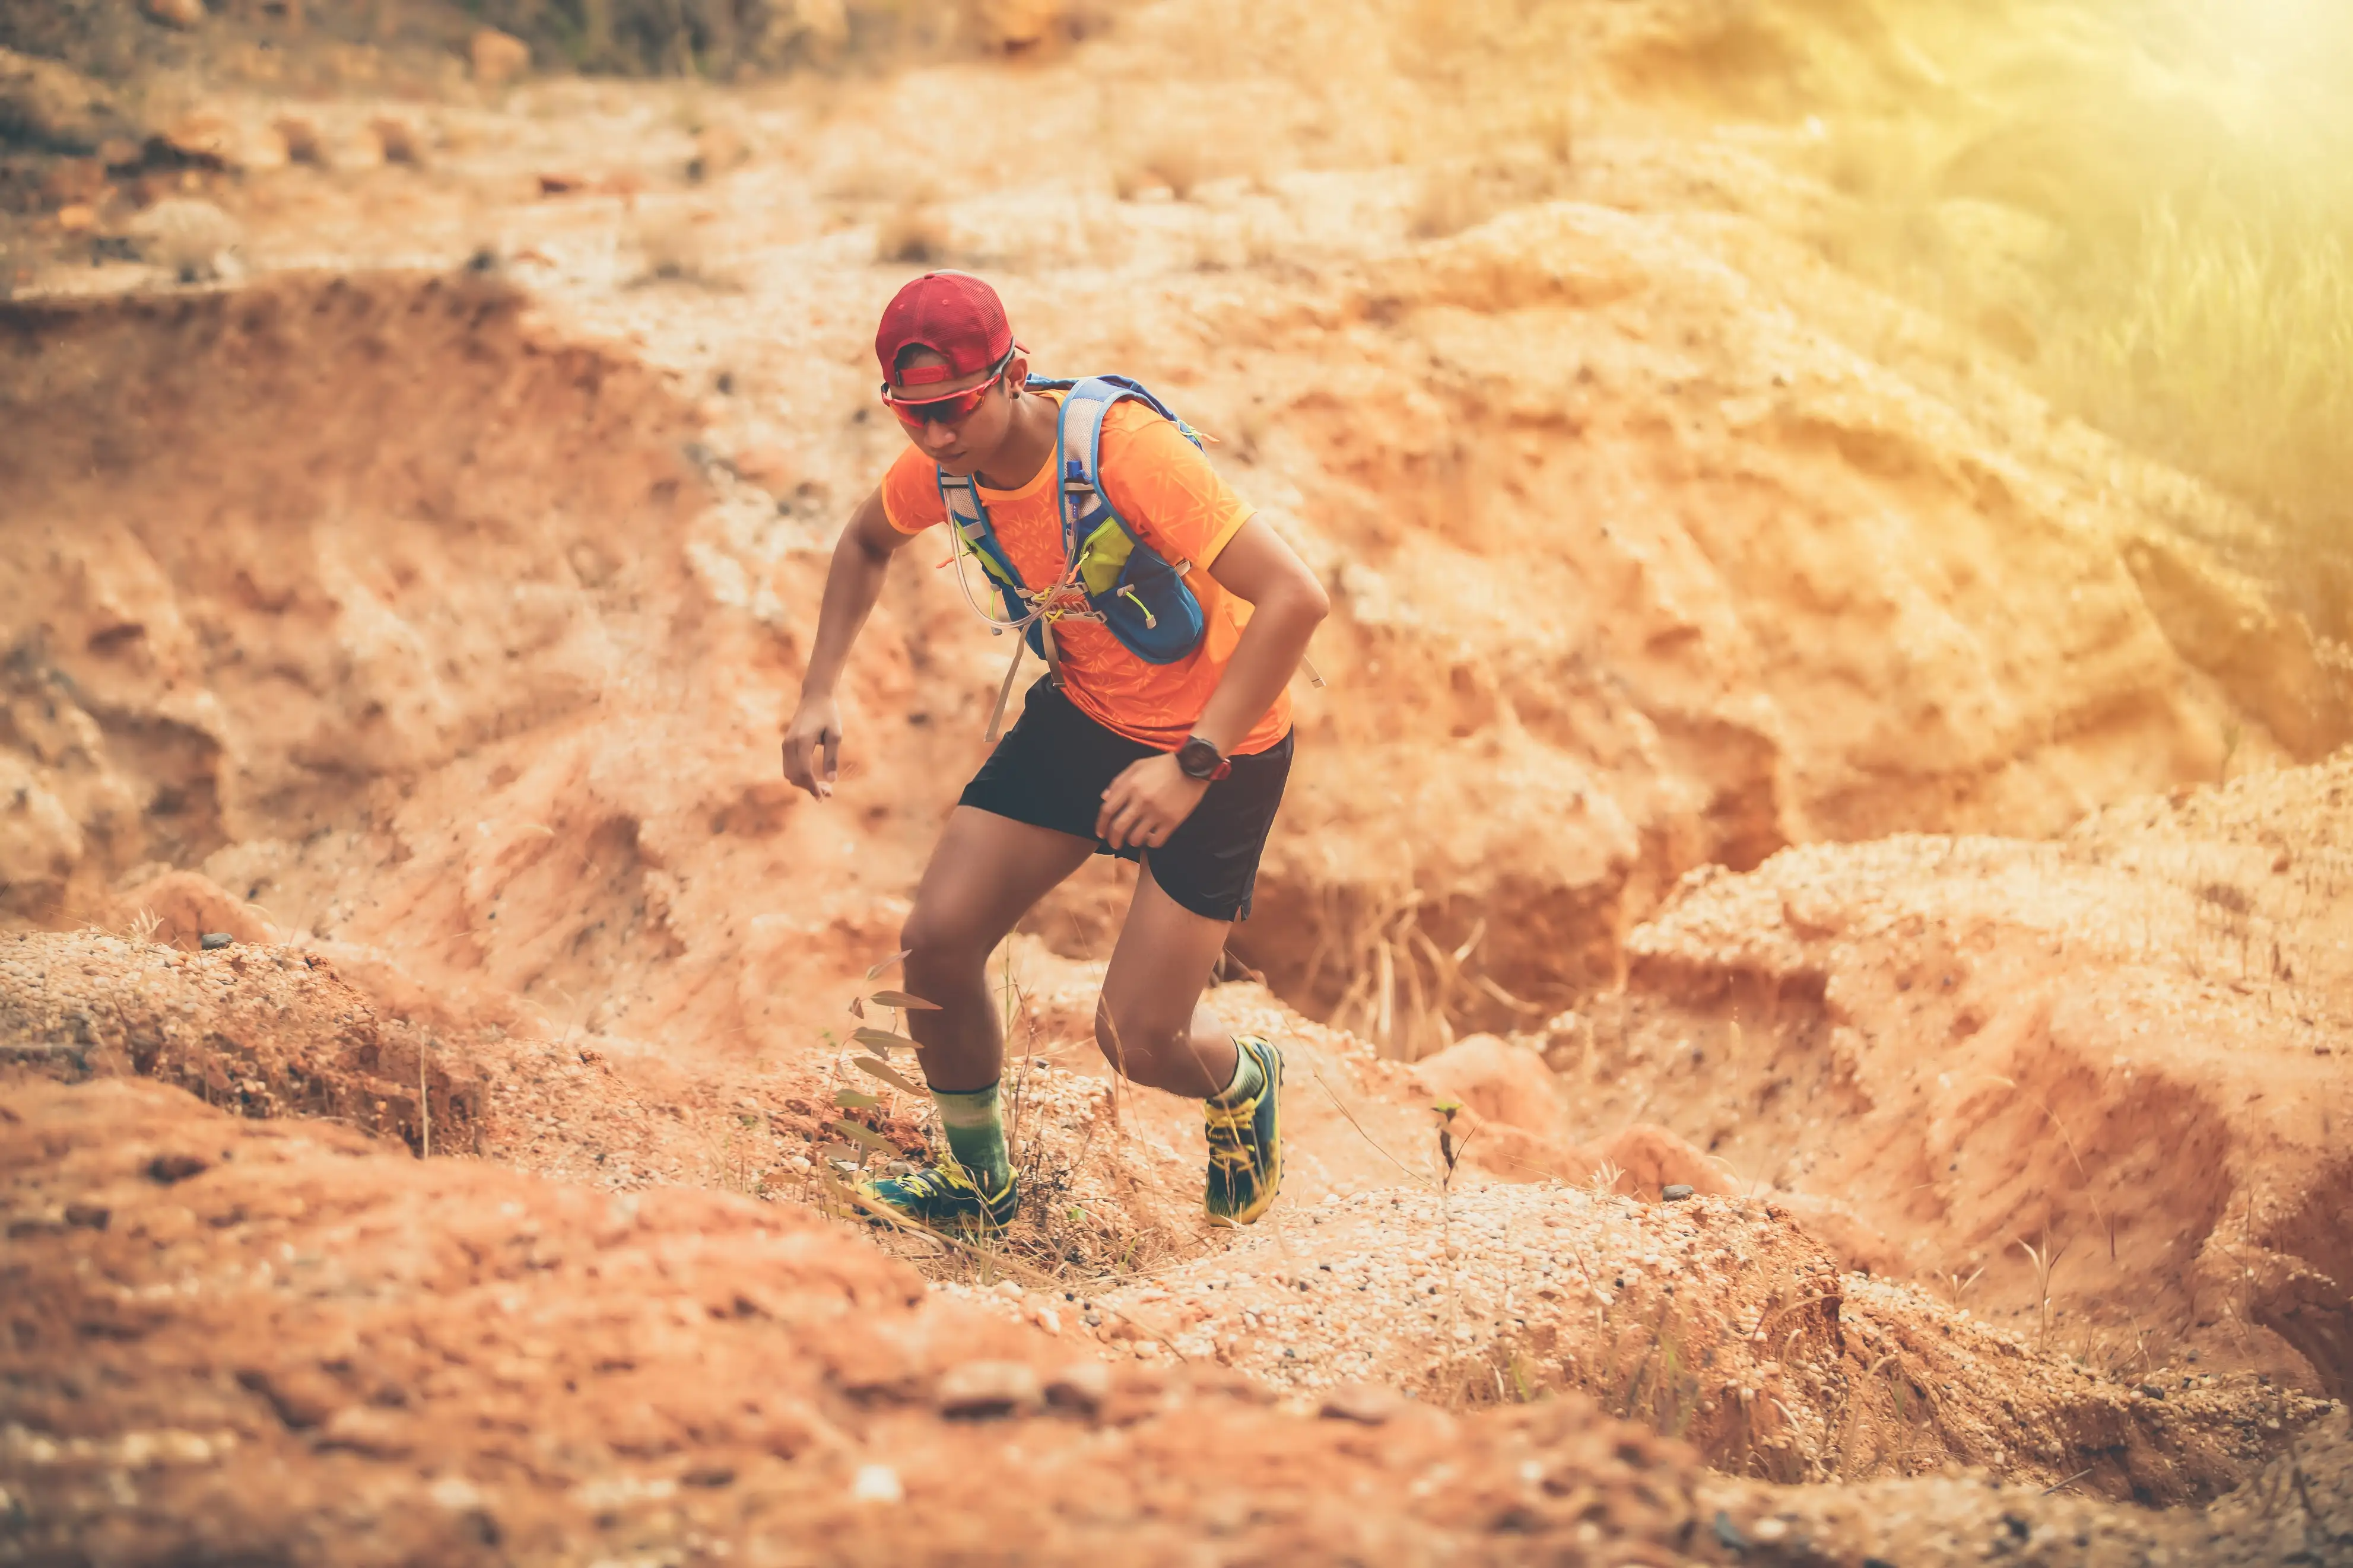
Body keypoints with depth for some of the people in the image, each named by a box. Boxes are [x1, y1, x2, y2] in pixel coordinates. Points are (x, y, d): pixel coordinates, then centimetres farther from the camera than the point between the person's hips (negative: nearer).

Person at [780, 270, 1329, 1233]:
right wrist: (818, 696, 0)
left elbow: (1295, 598, -37)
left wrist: (1192, 765, -40)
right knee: (937, 942, -5)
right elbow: (866, 545, 13)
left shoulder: (1127, 449, -32)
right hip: (1080, 711, 6)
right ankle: (977, 1181, 21)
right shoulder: (941, 463, -12)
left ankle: (1243, 1083, 31)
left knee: (1137, 1041, -7)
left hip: (1218, 744, -6)